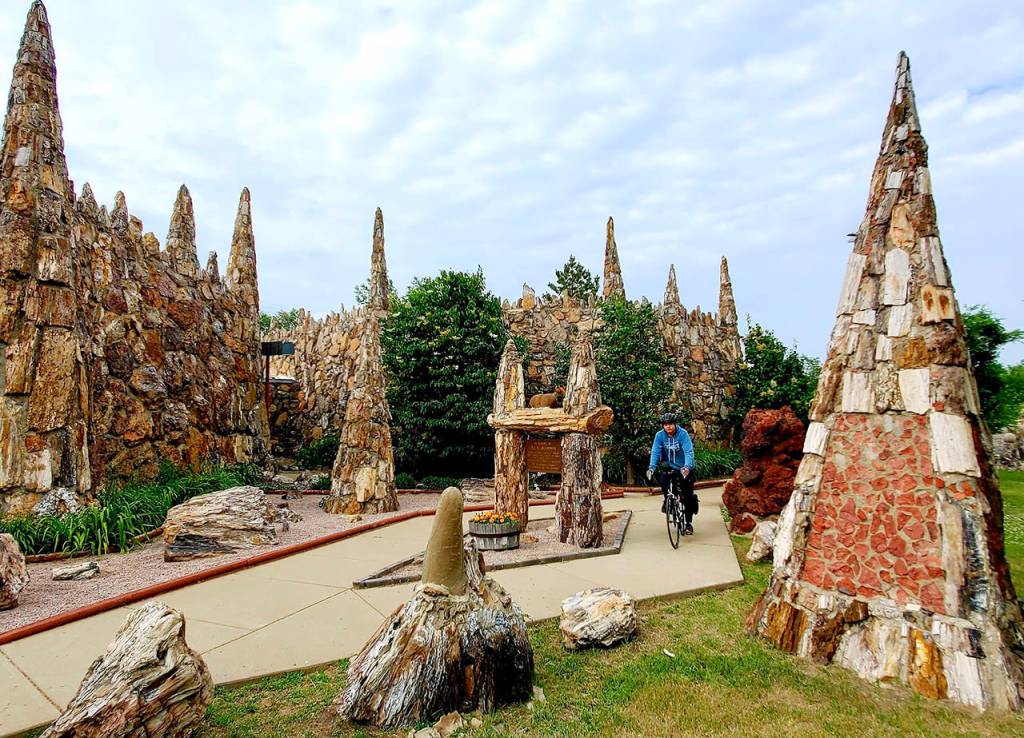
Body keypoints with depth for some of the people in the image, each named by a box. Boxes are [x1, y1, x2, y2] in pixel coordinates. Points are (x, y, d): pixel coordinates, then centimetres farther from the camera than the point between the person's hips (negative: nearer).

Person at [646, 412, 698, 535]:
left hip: (684, 468, -2)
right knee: (662, 478, -29)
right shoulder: (660, 435, -11)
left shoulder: (683, 434, -19)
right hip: (668, 466, 2)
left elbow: (688, 451, -28)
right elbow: (655, 451, -18)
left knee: (688, 496, -4)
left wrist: (687, 467, -44)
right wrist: (652, 467, -33)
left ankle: (689, 523, 11)